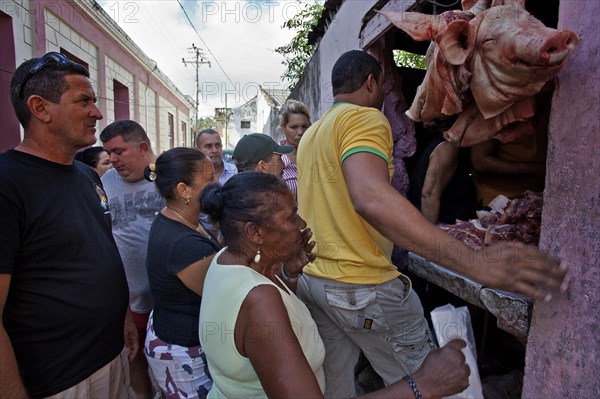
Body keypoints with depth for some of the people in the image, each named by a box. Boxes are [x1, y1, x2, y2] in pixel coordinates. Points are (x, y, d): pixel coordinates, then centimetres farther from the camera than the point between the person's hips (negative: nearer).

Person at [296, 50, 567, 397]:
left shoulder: (311, 133, 13)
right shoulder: (365, 118, -14)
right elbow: (371, 198, -35)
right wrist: (476, 264, -37)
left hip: (311, 279, 9)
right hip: (363, 288, -8)